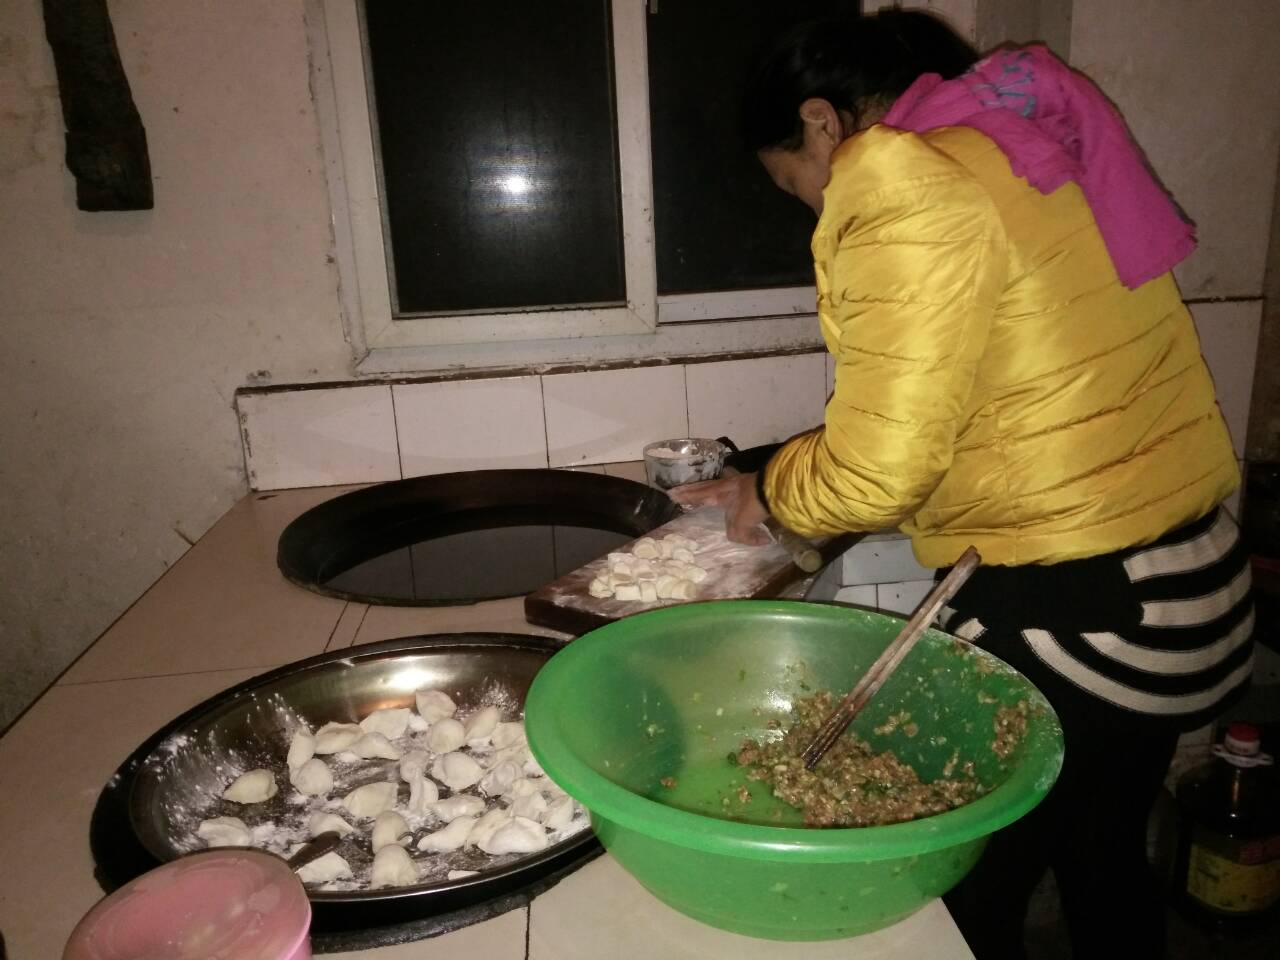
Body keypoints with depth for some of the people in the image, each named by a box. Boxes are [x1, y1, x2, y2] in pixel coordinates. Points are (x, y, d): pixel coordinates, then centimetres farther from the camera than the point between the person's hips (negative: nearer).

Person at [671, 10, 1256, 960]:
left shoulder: (904, 190, -17)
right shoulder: (1025, 142, 11)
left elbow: (877, 473, -20)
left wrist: (769, 493, 1)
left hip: (1071, 613, -9)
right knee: (1104, 862, 27)